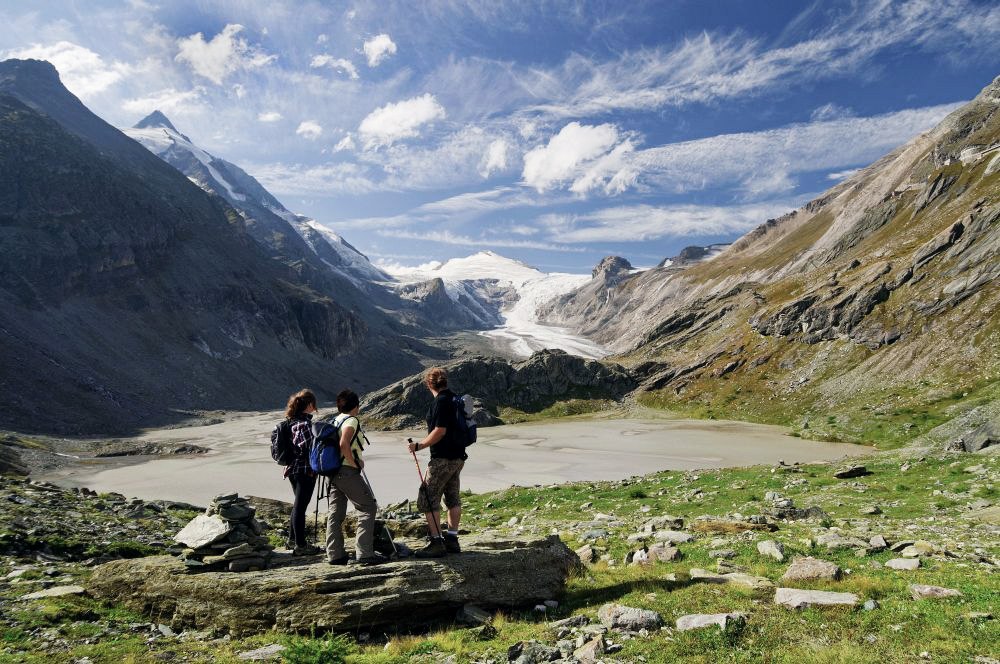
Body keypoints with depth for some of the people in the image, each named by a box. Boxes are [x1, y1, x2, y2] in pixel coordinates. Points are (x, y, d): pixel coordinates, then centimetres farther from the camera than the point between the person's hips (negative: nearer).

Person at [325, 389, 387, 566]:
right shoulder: (352, 421, -10)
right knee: (368, 507, -2)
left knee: (336, 513, 11)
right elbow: (344, 444, -24)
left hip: (333, 472, 9)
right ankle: (365, 553, -6)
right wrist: (355, 463, -13)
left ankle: (335, 554, 15)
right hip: (348, 472, -9)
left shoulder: (336, 420, 15)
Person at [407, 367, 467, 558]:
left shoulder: (441, 402, -16)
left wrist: (419, 445, -14)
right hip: (458, 456, 10)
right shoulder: (454, 399, 11)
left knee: (427, 500, -3)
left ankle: (436, 543, -3)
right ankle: (452, 539, 21)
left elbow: (440, 431, -22)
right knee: (453, 499, 14)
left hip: (443, 458, -10)